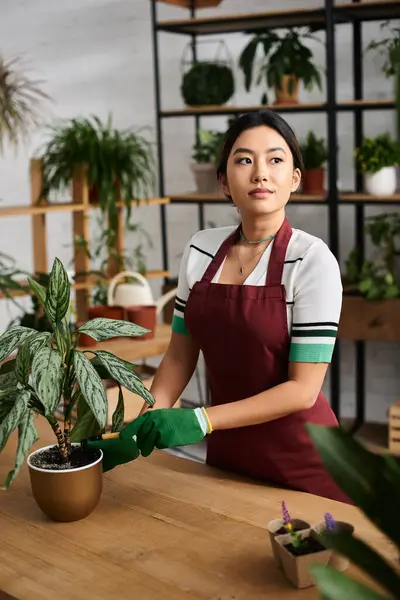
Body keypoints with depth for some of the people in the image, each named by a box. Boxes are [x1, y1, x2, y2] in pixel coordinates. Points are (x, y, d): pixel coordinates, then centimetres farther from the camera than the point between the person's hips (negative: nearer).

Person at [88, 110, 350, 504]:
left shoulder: (312, 259, -15)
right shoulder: (200, 250, -2)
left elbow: (303, 389, -17)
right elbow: (180, 356, 5)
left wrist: (201, 420, -24)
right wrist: (143, 429, -9)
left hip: (299, 460, -4)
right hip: (225, 455, 4)